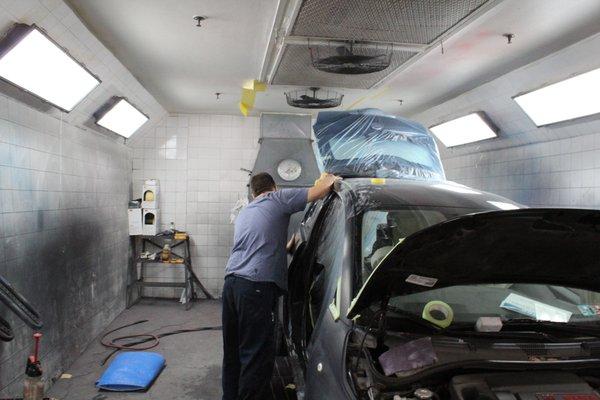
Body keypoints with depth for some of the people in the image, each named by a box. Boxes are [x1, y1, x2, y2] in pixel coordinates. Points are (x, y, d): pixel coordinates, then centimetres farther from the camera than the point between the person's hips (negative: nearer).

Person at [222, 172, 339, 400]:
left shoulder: (243, 213, 29)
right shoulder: (277, 199, 7)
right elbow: (320, 192, 1)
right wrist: (329, 179, 22)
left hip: (231, 283, 8)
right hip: (257, 286, -8)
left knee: (233, 352, 16)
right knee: (257, 356, -4)